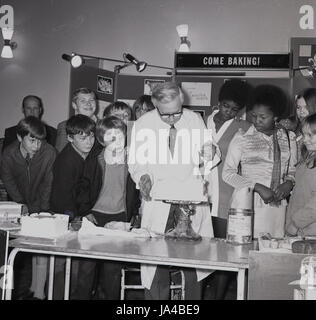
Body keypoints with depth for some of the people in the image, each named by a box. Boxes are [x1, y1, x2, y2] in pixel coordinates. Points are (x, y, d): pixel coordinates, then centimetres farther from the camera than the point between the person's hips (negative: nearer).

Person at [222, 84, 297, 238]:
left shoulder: (288, 138, 11)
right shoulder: (242, 137, 2)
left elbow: (292, 170, 19)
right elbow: (228, 173, -1)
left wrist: (289, 183, -4)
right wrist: (257, 188, -10)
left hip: (277, 206, 2)